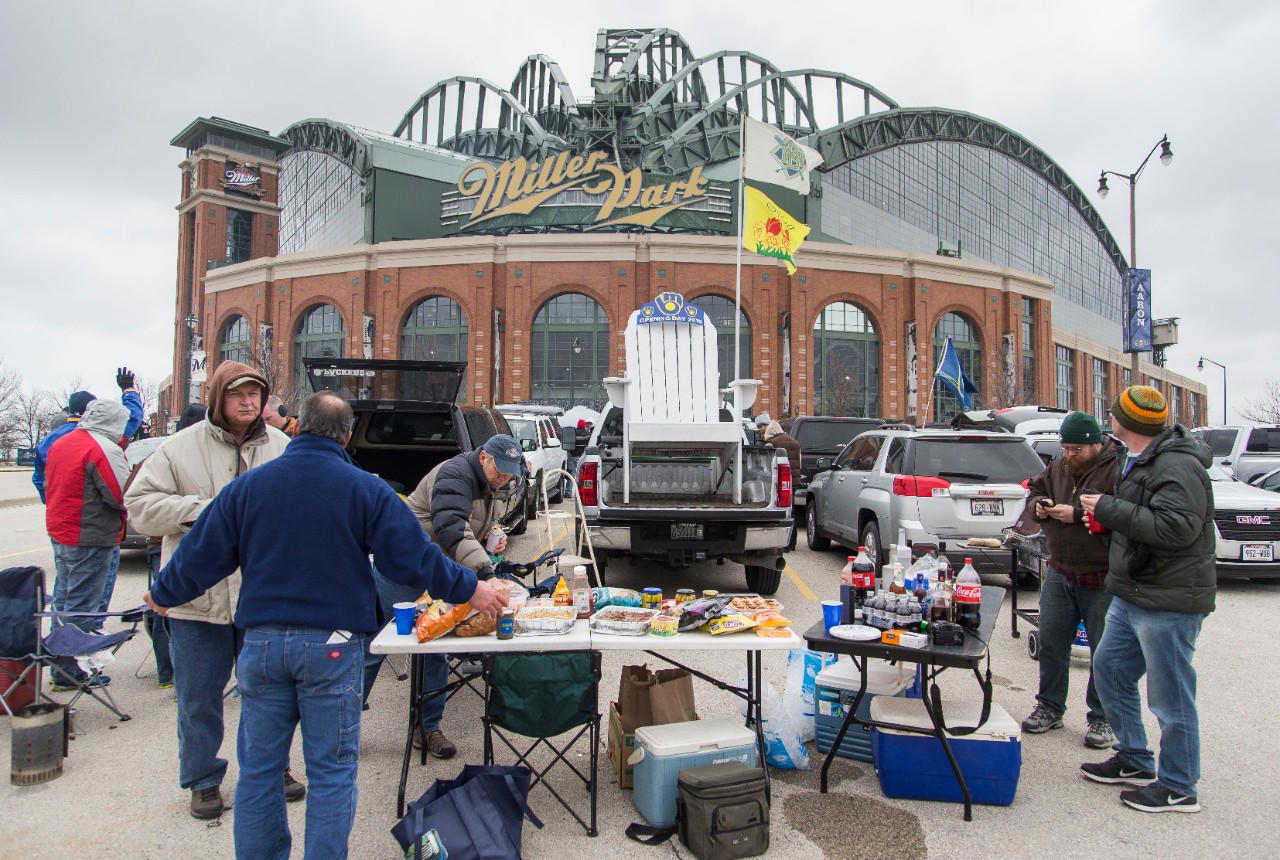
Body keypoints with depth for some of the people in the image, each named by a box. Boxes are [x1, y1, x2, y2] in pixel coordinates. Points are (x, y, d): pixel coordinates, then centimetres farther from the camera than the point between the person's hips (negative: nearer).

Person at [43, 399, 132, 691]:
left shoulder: (60, 444, 11)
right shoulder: (105, 450, -18)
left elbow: (48, 486, 21)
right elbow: (123, 497, -20)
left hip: (59, 533, 9)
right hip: (91, 539, -9)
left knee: (64, 600, 18)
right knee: (82, 608, -2)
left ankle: (59, 666, 28)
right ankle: (72, 673, 4)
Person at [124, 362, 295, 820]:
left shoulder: (281, 447, 2)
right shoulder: (181, 448, -3)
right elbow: (140, 505, -4)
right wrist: (204, 511, -16)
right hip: (198, 595, -1)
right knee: (198, 696, 10)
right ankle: (203, 780, 29)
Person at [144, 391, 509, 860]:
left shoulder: (248, 485, 3)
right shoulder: (364, 489, -6)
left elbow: (201, 556, 9)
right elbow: (412, 556, -9)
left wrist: (163, 595, 28)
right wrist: (470, 589, 3)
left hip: (262, 642, 3)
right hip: (332, 645, -3)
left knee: (258, 768, 16)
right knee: (331, 771, 7)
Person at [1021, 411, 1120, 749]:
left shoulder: (1116, 470, -15)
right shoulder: (1059, 468, 9)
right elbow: (1034, 489, 22)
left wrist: (1077, 514, -25)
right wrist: (1038, 505, 0)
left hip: (1101, 581, -6)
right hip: (1059, 574, 7)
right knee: (1051, 644, 12)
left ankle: (1101, 718, 22)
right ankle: (1050, 707, 27)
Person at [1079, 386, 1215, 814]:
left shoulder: (1178, 468, -20)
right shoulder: (1141, 461, 14)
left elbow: (1176, 528, -30)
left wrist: (1109, 508, -24)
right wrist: (1106, 514, 5)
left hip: (1169, 604, -11)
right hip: (1132, 597, 11)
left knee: (1170, 698, 1)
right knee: (1110, 669, 18)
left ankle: (1178, 788, 17)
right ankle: (1134, 761, 32)